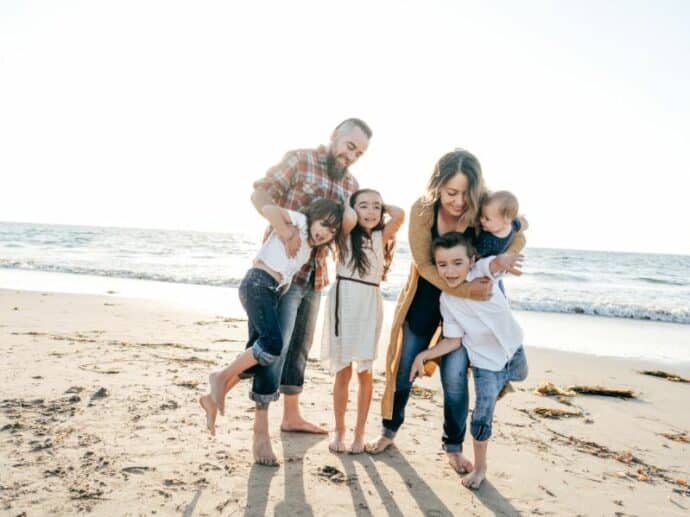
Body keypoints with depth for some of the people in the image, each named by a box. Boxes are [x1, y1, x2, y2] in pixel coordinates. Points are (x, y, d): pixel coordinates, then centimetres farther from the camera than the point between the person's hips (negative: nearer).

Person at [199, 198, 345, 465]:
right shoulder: (300, 221, -5)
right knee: (273, 345, -23)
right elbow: (268, 209, -16)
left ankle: (214, 399, 20)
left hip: (272, 292, 9)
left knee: (256, 355, 8)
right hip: (258, 284, -9)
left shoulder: (308, 247, 22)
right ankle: (221, 377, -5)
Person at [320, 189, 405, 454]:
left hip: (370, 304, 1)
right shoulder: (346, 234, 5)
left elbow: (399, 214, -8)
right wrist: (352, 207, 3)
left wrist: (382, 205, 7)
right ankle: (339, 430, 20)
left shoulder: (381, 237, 6)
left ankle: (360, 432, 18)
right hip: (344, 302, -1)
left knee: (364, 372, 6)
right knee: (343, 372, 6)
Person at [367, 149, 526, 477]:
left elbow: (517, 238, -8)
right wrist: (465, 290, -30)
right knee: (403, 371, 10)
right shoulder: (422, 211, -21)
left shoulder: (482, 211, -19)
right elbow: (424, 264, -21)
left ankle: (453, 447, 23)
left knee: (455, 379, 1)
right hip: (423, 301, 0)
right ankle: (389, 431, 33)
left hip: (463, 307, 0)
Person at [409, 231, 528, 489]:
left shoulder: (480, 273, -21)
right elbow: (453, 340, -8)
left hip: (512, 348, 1)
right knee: (482, 417, -6)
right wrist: (423, 355, -20)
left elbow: (494, 264, -46)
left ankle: (503, 382, 62)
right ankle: (479, 468, 16)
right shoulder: (447, 300, -15)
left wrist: (504, 260, -71)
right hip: (485, 361, -1)